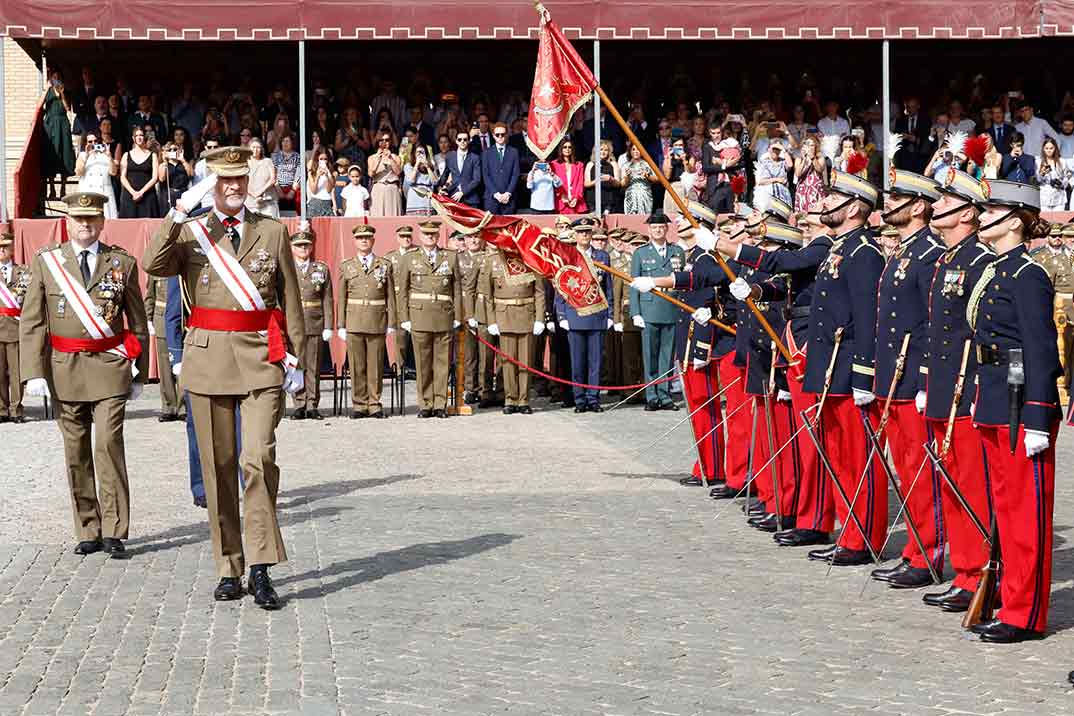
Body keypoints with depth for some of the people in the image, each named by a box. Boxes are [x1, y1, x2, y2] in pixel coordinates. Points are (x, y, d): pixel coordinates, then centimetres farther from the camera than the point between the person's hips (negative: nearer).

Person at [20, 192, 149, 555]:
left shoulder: (123, 263, 5)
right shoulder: (45, 262, 6)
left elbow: (138, 322, 11)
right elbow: (31, 321, 2)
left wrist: (139, 373, 9)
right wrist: (34, 372, -7)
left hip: (110, 366, -1)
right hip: (64, 369, 2)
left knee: (109, 445, -11)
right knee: (76, 453, 6)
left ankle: (113, 532, -6)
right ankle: (88, 532, 15)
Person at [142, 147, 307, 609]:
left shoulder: (272, 232, 9)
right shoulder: (189, 232, 7)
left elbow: (291, 301, 11)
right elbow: (153, 264, -14)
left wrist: (295, 358, 6)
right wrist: (180, 212, -16)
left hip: (261, 359, -1)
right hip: (208, 359, 1)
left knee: (259, 459, -14)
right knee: (217, 467, 5)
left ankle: (260, 568, -10)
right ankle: (229, 570, 14)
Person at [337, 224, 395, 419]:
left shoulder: (385, 265, 8)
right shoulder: (346, 266, 9)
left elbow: (390, 297, 7)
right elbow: (341, 299, 8)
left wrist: (391, 324, 1)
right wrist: (341, 325, 3)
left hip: (377, 322, 0)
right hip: (354, 323, 0)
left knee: (376, 365, 1)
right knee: (357, 366, 1)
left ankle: (374, 405, 8)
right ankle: (359, 405, 8)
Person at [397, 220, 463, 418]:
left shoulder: (451, 257, 10)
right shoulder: (408, 259, 9)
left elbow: (457, 289, 9)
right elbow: (402, 292, 8)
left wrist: (457, 317, 3)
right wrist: (404, 319, 1)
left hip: (444, 318, 1)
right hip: (419, 317, -1)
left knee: (442, 362, 2)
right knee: (423, 363, 1)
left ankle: (440, 405, 7)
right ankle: (425, 405, 7)